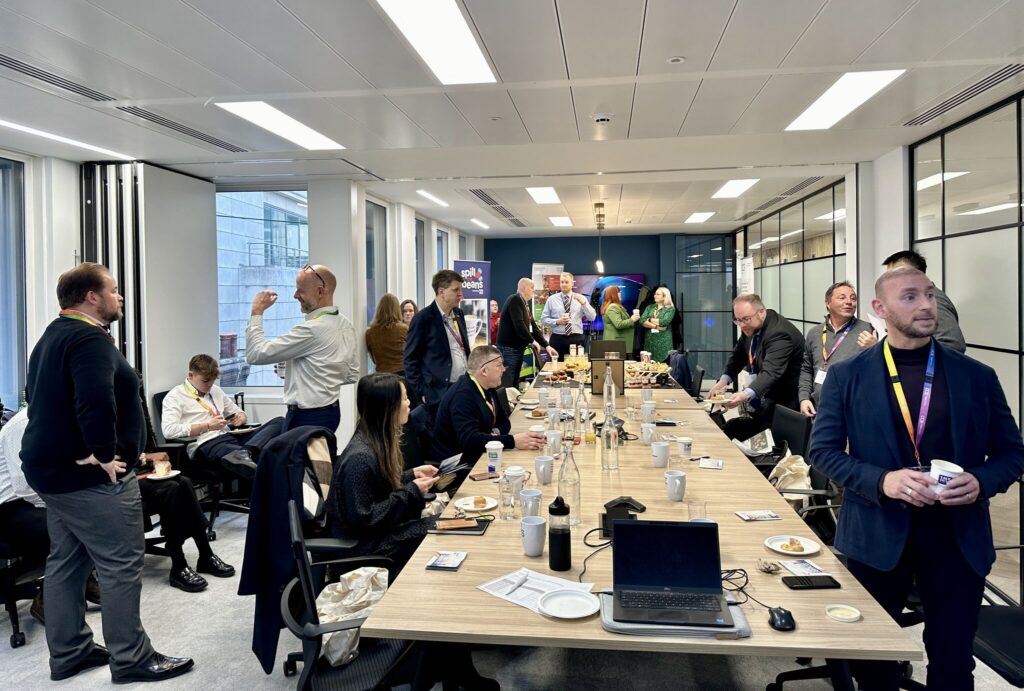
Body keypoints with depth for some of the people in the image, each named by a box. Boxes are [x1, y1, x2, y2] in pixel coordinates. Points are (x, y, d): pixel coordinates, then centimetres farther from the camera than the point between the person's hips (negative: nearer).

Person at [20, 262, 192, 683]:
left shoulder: (53, 336, 17)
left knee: (66, 563, 16)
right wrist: (105, 453, -23)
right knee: (121, 566, -4)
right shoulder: (89, 338, -18)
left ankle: (69, 653, 26)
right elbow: (96, 400, -33)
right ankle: (131, 660, 4)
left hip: (53, 468, 11)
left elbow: (42, 399, 25)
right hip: (90, 475, -11)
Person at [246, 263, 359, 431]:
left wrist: (257, 311, -8)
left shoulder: (311, 329, -21)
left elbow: (255, 354, -16)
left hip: (306, 417, -9)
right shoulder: (346, 325, 5)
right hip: (332, 411, 9)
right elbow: (352, 375, 14)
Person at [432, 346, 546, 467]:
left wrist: (496, 432, -10)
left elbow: (503, 420, 14)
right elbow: (468, 440, -32)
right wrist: (513, 441, -35)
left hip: (475, 456, 9)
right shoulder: (463, 396, -23)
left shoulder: (487, 387, 5)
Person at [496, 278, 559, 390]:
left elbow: (533, 327, 15)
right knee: (506, 385, -9)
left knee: (515, 384, 12)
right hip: (508, 348, -10)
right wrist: (532, 340, -13)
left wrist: (546, 345, 8)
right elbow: (518, 324, -22)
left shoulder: (525, 304, 16)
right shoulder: (515, 300, -13)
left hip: (518, 348, 10)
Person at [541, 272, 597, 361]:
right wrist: (557, 322, -13)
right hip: (557, 339, 0)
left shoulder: (581, 298, 7)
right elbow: (543, 319, 4)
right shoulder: (552, 299, 6)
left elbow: (592, 317, -2)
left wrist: (583, 303, -17)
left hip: (576, 339, 0)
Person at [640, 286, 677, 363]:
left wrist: (650, 320, -2)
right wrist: (655, 326, -13)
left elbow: (664, 322, -14)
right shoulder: (650, 307, 13)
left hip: (663, 342, -3)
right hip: (649, 341, 4)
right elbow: (642, 321, -1)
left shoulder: (670, 309, 2)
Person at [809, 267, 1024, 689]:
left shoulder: (977, 376, 1)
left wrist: (981, 481, -15)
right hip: (876, 534, -1)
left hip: (959, 537, 1)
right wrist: (881, 481, -20)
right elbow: (823, 450, -4)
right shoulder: (846, 376, -3)